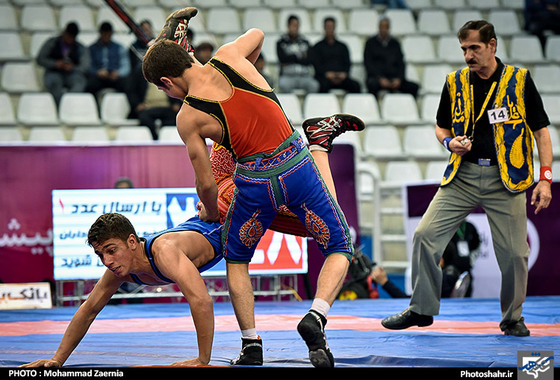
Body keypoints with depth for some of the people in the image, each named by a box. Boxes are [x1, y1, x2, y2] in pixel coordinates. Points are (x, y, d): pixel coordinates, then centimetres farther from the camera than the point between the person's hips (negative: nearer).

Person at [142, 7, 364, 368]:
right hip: (296, 163, 2)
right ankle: (316, 318, -6)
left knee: (237, 259, 27)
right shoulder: (229, 55, 3)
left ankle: (251, 343, 20)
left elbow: (206, 183, 2)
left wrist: (211, 213, 23)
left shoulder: (188, 117, -4)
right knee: (341, 249, 17)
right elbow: (257, 35, 28)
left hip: (255, 182, -2)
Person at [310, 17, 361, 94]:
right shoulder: (317, 47, 18)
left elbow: (347, 63, 17)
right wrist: (327, 73, -14)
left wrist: (344, 73, -7)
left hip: (341, 76, 2)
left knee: (355, 86, -31)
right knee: (323, 86, -41)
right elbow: (316, 65, 6)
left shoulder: (342, 46, 26)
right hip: (324, 77, -2)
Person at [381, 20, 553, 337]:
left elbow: (541, 131, 1)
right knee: (425, 235, -7)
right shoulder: (455, 82, 7)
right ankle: (421, 309, 8)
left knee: (514, 252, -4)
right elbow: (442, 127, 20)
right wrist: (449, 142, -4)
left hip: (505, 179, -3)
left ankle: (513, 317, 18)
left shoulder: (520, 80, -2)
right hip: (463, 176, 3)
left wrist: (545, 178, -7)